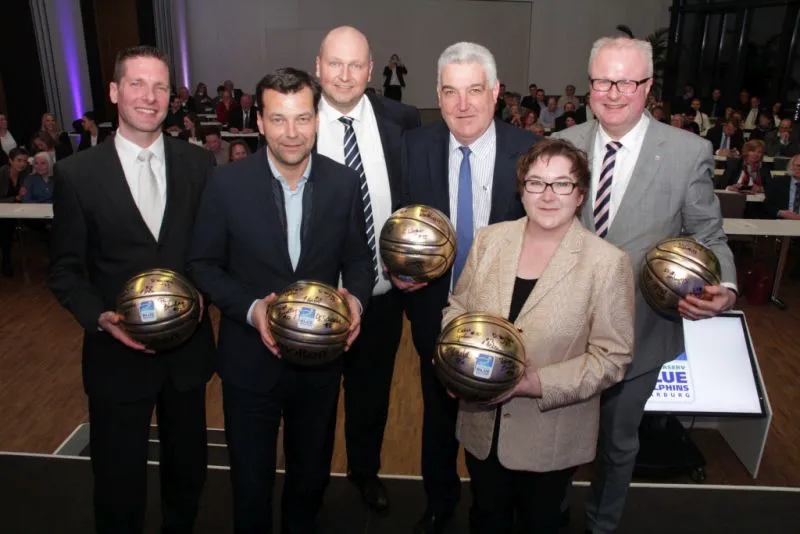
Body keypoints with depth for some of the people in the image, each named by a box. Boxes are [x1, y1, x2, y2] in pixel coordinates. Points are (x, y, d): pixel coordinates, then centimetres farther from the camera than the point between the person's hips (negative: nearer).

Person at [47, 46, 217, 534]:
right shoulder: (77, 173, -6)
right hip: (117, 353, -2)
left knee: (189, 469, 22)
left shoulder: (198, 164, -2)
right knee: (119, 480, 15)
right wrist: (100, 318, -18)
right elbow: (65, 270, -2)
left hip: (188, 347, 2)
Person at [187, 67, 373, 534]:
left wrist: (355, 298, -19)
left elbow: (358, 259, 2)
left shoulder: (345, 183, -7)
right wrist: (250, 309, -22)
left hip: (320, 359, 2)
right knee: (251, 482, 19)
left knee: (311, 476, 25)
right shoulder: (227, 183, -12)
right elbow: (204, 264, -6)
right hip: (250, 361, -1)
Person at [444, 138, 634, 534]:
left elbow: (612, 357, -15)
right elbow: (457, 308, 4)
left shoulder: (608, 262, -16)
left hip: (551, 435, -2)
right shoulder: (489, 239, -5)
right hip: (482, 426, 3)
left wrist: (536, 383, -24)